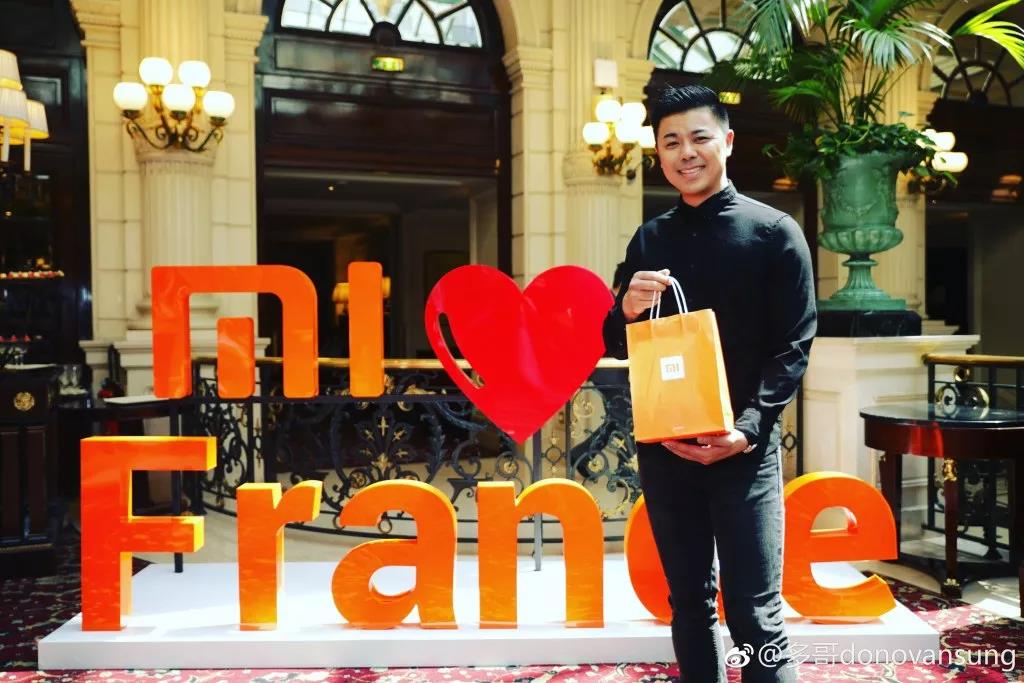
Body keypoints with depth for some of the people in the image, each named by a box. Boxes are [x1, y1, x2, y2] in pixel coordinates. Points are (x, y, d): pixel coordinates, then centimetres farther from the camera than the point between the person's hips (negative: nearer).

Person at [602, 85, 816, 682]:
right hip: (663, 447, 4)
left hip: (744, 448, -3)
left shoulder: (774, 231, -1)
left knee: (755, 610, -1)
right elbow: (620, 347, 13)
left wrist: (748, 428, -18)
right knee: (689, 602, 14)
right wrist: (627, 313, -10)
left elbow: (793, 346, -5)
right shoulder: (648, 240, 10)